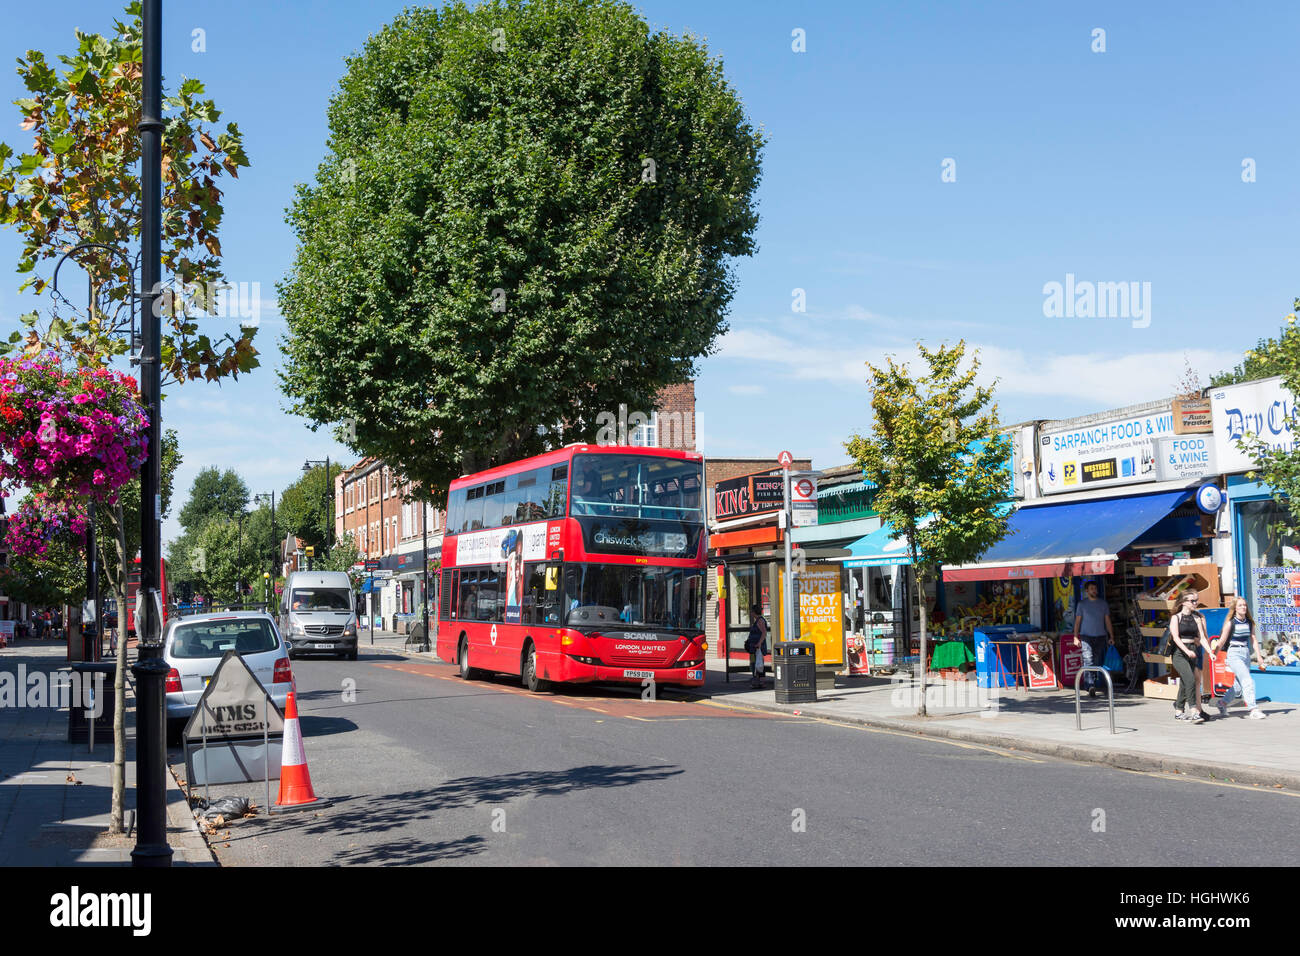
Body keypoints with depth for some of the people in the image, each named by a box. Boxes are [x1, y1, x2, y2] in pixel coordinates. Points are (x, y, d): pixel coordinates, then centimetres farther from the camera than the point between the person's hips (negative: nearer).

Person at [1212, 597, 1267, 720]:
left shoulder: (1249, 622, 8)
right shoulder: (1230, 623, -7)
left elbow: (1253, 639, 8)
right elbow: (1222, 641, -3)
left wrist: (1258, 656, 1)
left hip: (1246, 653, 6)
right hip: (1234, 654, -6)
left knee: (1238, 683, 10)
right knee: (1248, 681, -17)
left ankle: (1222, 703, 29)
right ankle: (1253, 709, -18)